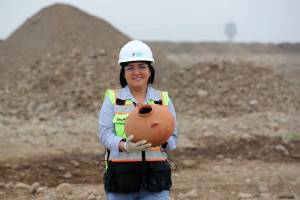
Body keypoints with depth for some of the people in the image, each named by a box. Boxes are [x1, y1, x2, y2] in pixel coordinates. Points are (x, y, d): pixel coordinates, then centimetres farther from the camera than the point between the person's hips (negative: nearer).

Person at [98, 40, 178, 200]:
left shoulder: (163, 100, 12)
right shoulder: (113, 100, 7)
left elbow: (173, 137, 10)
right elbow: (106, 134, -4)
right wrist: (125, 146, -25)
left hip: (155, 179, 1)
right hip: (121, 177, -1)